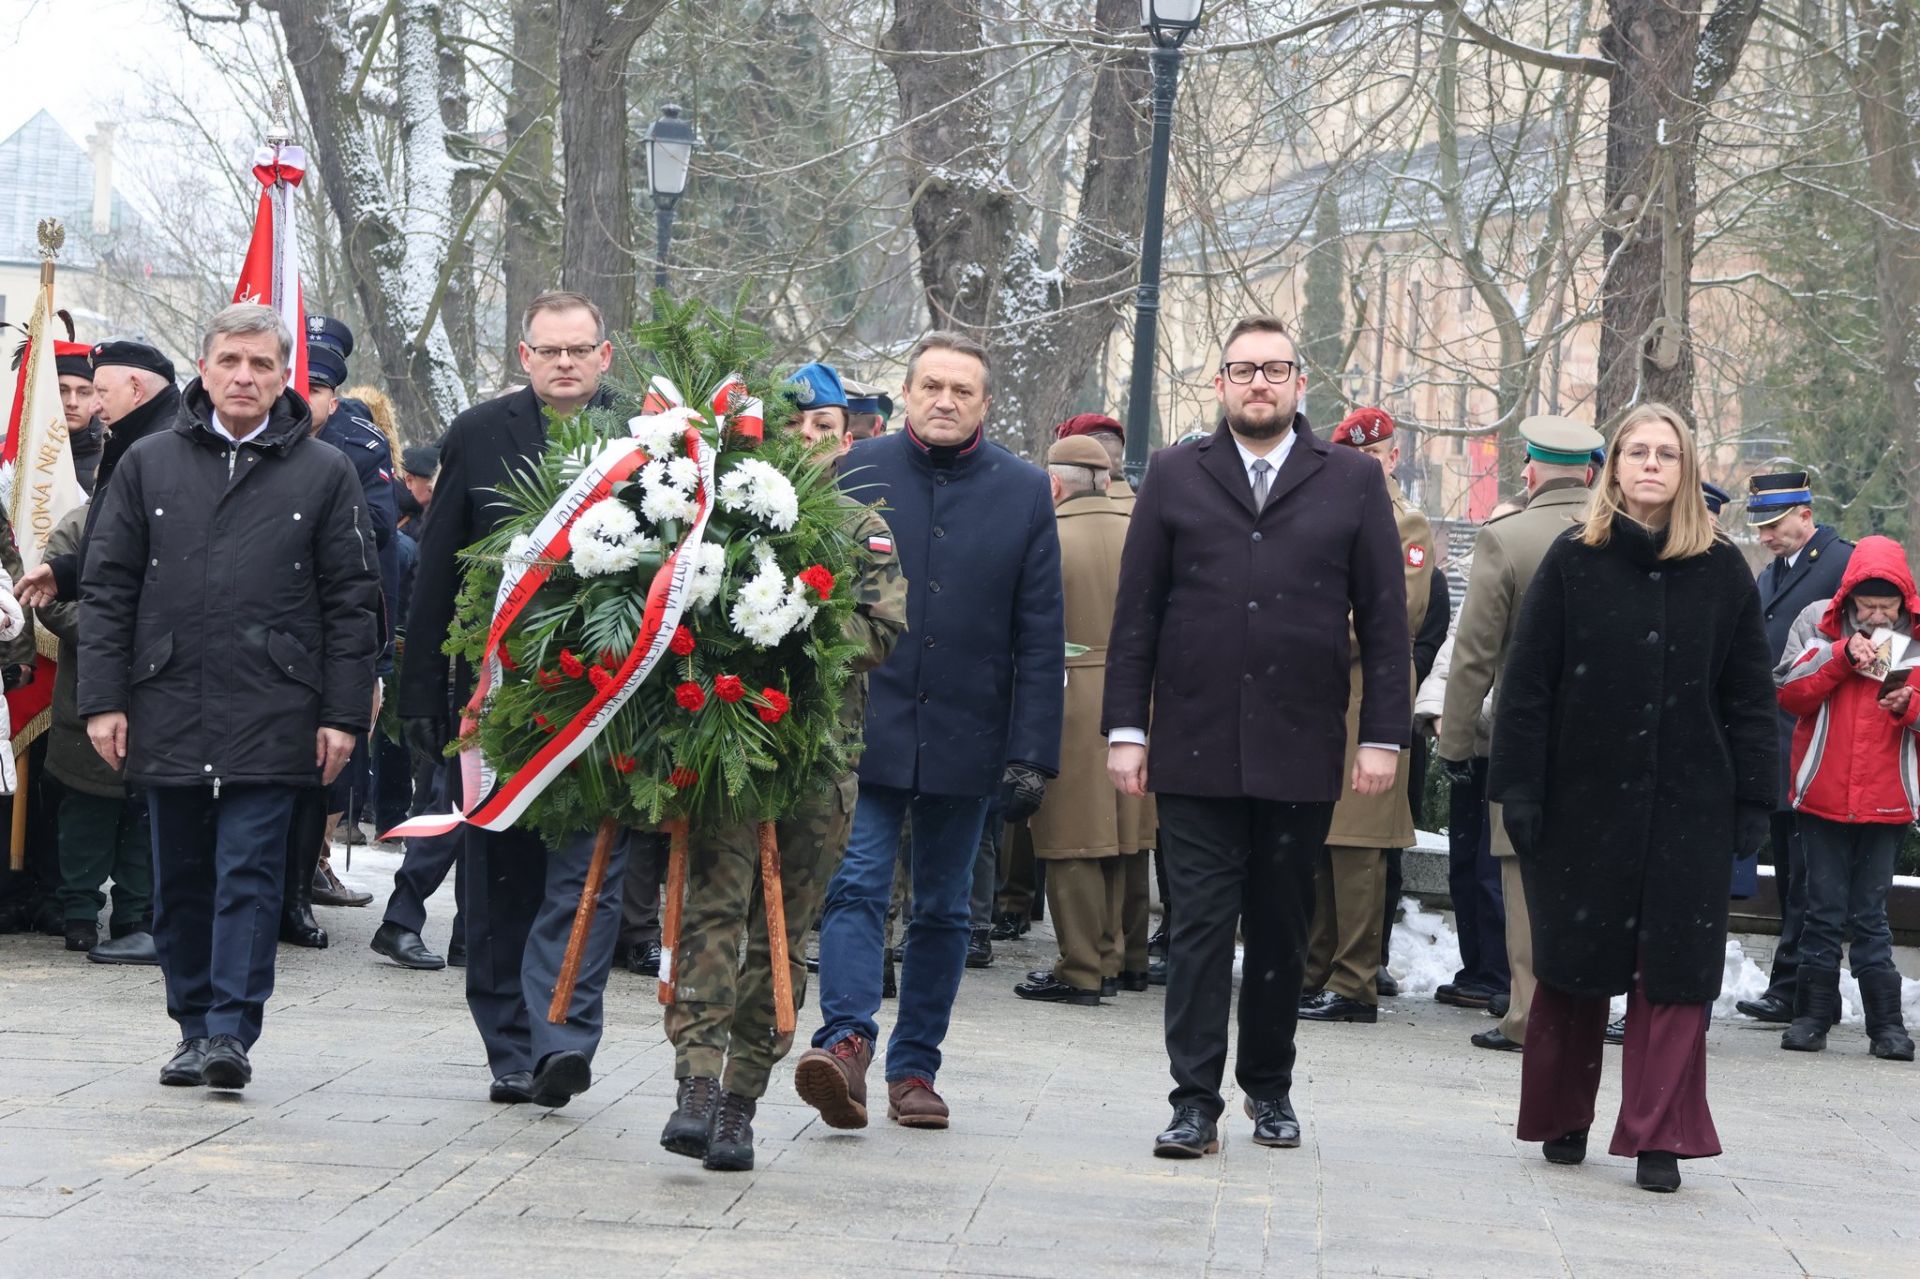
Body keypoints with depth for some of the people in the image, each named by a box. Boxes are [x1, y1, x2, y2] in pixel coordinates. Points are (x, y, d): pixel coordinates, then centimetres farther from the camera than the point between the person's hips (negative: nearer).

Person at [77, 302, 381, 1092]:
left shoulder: (323, 475, 4)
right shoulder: (149, 464, 8)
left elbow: (353, 603, 4)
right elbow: (106, 588, 8)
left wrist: (343, 715, -2)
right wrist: (103, 698, 1)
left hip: (271, 720, -2)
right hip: (167, 713, 3)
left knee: (249, 876, -7)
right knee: (181, 881, 9)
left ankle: (231, 1032, -6)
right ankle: (194, 1026, 19)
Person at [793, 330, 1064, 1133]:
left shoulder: (1024, 493, 3)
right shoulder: (858, 474, 2)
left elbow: (1040, 638, 2)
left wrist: (1032, 755, -4)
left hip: (966, 736, 1)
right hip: (865, 727, -1)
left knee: (945, 908, 8)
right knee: (856, 885, -14)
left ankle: (914, 1067, 15)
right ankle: (847, 1042, -21)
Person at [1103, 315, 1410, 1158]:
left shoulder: (1353, 483, 7)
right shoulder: (1175, 478, 8)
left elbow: (1384, 619, 6)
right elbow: (1136, 614, 7)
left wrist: (1383, 735, -1)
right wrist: (1127, 727, 1)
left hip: (1301, 750, 1)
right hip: (1196, 748, 0)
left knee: (1282, 925, 9)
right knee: (1201, 922, -4)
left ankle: (1269, 1087, 22)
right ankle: (1195, 1101, -2)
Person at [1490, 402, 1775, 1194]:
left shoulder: (1722, 572, 4)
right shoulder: (1572, 562, 0)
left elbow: (1750, 696, 6)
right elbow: (1527, 683, -1)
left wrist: (1752, 801, 1)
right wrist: (1520, 787, -7)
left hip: (1687, 806, 0)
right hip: (1582, 799, 0)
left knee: (1675, 969, -3)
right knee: (1574, 961, 8)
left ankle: (1659, 1138, 0)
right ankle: (1563, 1120, 23)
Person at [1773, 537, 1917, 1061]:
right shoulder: (1821, 623, 0)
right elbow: (1789, 692, -8)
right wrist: (1842, 654, -18)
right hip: (1823, 796, 0)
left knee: (1870, 915, 3)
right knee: (1823, 912, 6)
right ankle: (1813, 1013, 14)